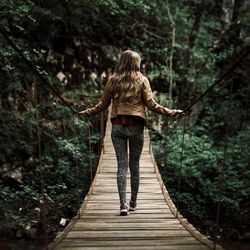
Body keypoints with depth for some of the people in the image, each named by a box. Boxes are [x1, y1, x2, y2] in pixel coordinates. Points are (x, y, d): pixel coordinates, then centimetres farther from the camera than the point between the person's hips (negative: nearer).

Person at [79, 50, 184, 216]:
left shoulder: (113, 80, 6)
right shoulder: (142, 80, 2)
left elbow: (103, 105, 9)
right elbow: (151, 104, -3)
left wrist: (86, 112, 24)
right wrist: (170, 112, 4)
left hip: (118, 126, 1)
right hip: (136, 126, -1)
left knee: (122, 165, 3)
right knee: (134, 164, 10)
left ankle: (123, 204, -2)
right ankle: (133, 203, 21)